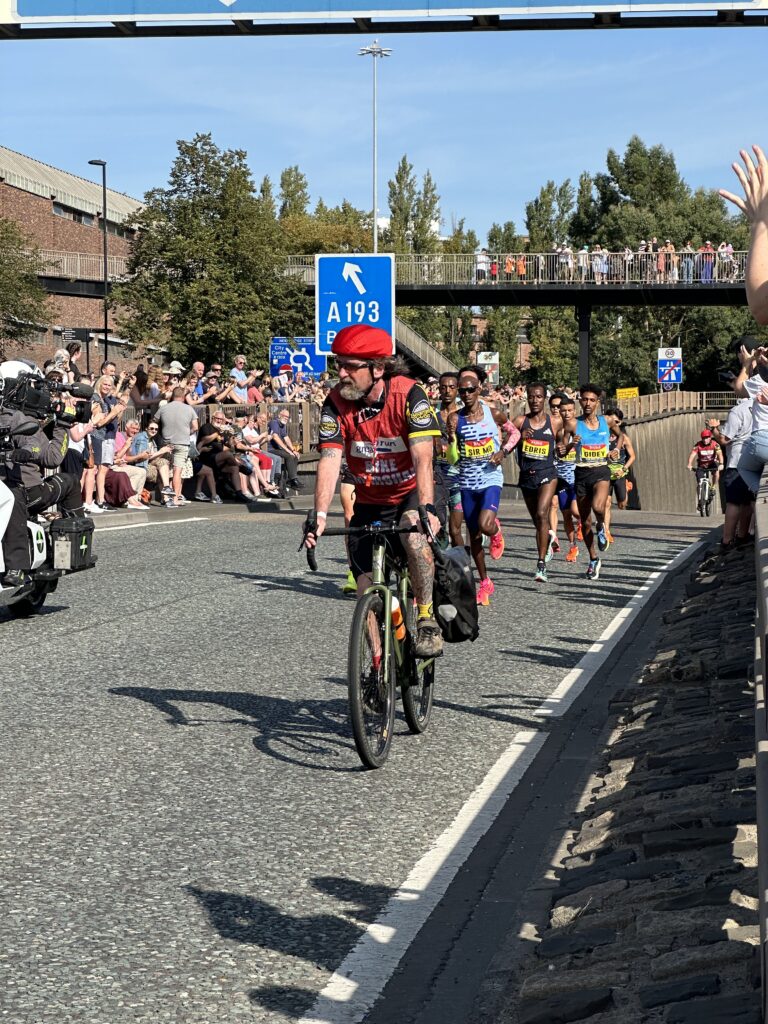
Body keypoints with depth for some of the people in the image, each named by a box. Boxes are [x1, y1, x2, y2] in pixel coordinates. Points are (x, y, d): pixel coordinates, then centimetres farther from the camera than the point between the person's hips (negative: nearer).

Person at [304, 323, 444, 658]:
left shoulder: (409, 395, -21)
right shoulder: (336, 403, -13)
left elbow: (422, 458, -29)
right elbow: (330, 461, -21)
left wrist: (426, 508, -44)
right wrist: (320, 516, -35)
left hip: (411, 494, -3)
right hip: (370, 502, 3)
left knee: (415, 536, -37)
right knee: (367, 594, -1)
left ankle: (427, 620, -21)